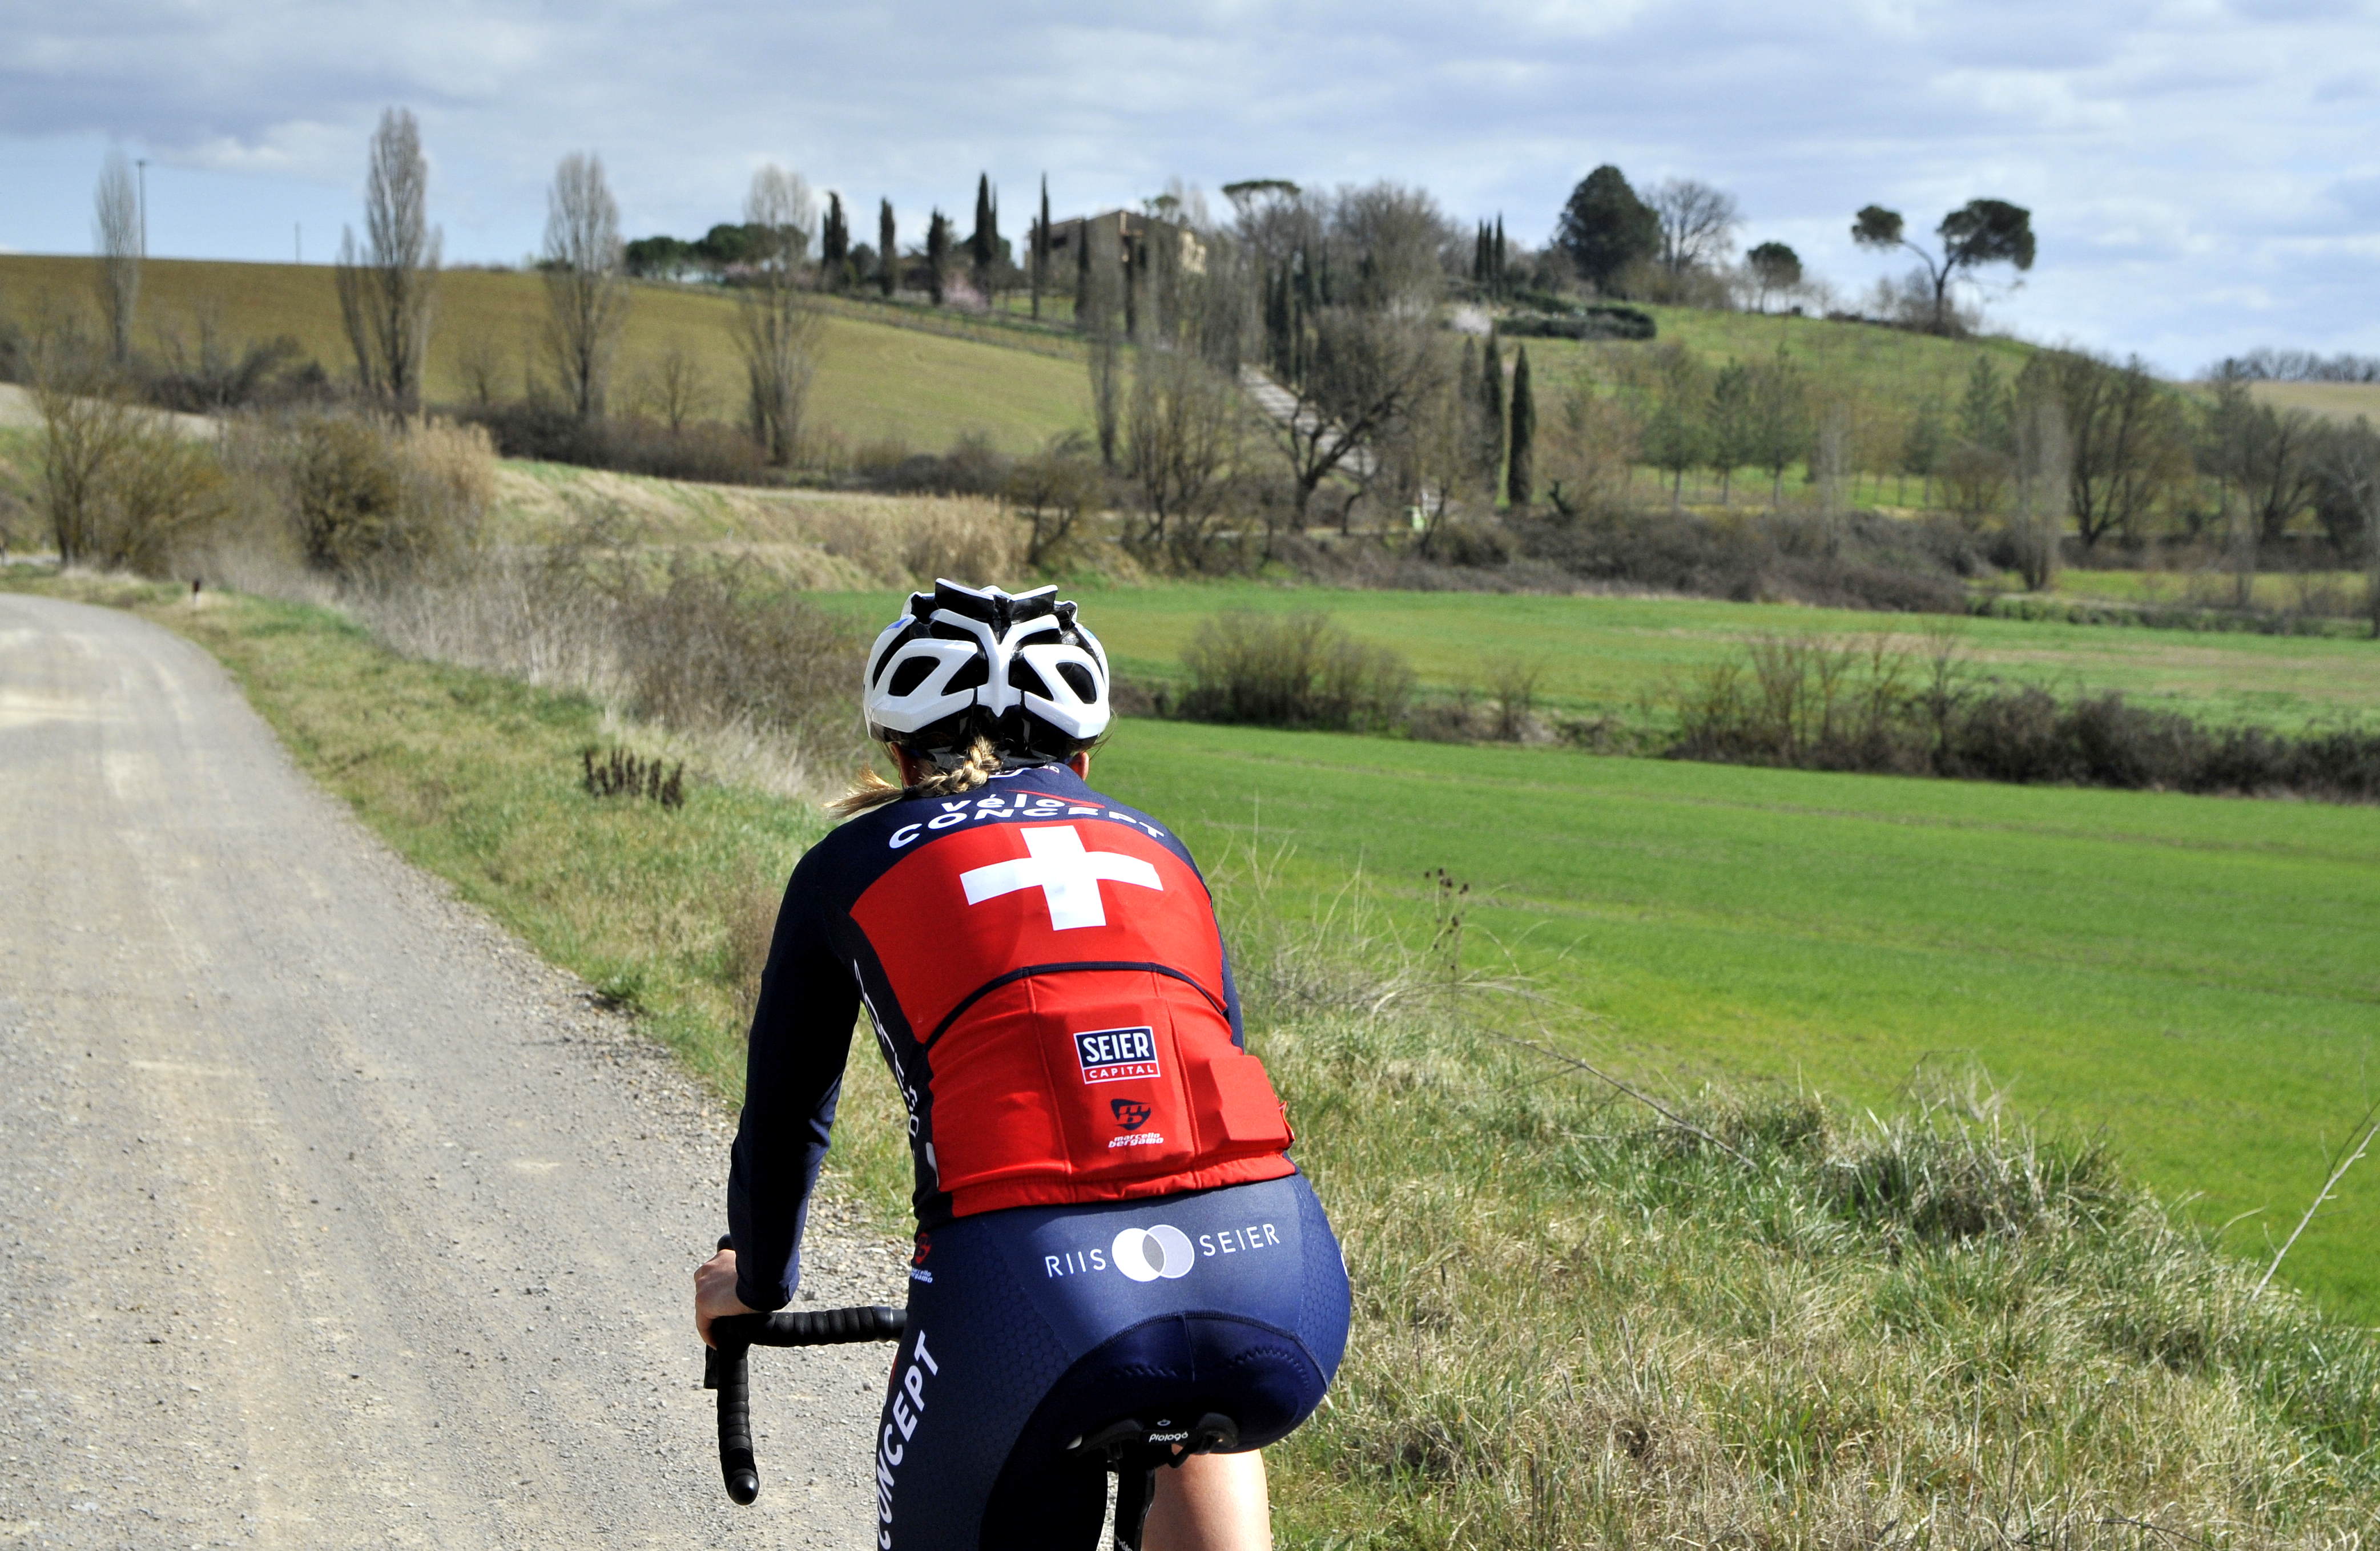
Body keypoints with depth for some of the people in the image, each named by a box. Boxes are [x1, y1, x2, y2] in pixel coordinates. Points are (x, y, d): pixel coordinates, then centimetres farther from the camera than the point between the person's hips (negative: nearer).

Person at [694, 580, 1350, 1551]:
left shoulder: (855, 862, 22)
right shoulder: (1156, 849, 29)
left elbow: (783, 1115, 31)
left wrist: (755, 1283, 50)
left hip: (1033, 1287, -2)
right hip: (1278, 1287, 3)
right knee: (1203, 1399, 35)